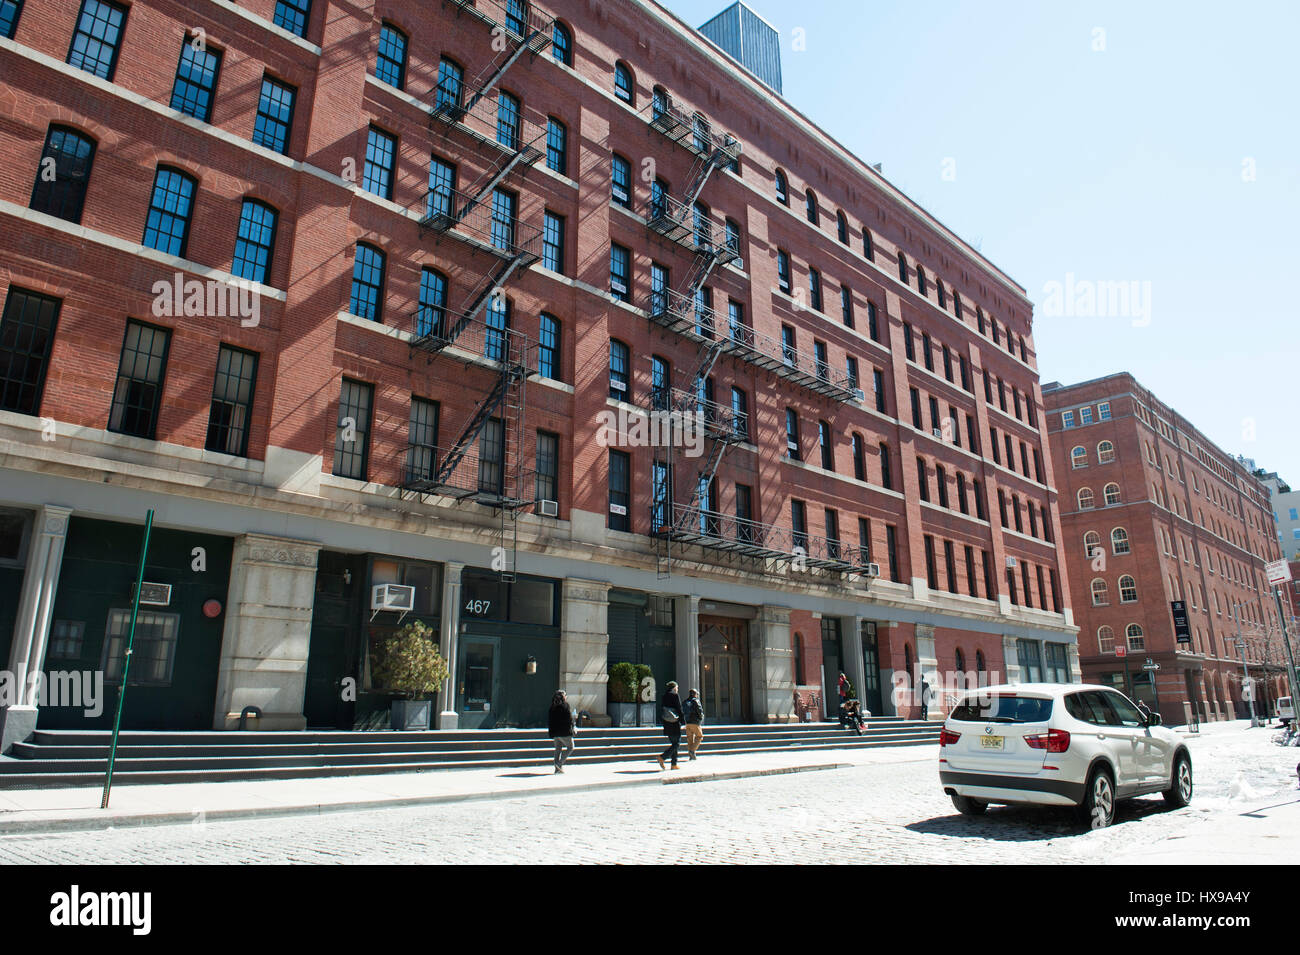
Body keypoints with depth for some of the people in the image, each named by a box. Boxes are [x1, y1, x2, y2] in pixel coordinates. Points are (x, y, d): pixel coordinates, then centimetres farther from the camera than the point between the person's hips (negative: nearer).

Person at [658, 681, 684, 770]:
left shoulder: (664, 697, 11)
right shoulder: (675, 696, -9)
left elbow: (661, 710, 13)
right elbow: (679, 709, -11)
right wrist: (682, 722, -6)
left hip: (667, 724, 7)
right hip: (675, 723, -7)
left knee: (674, 743, 15)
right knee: (677, 743, -1)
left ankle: (674, 764, 12)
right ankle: (662, 757, -16)